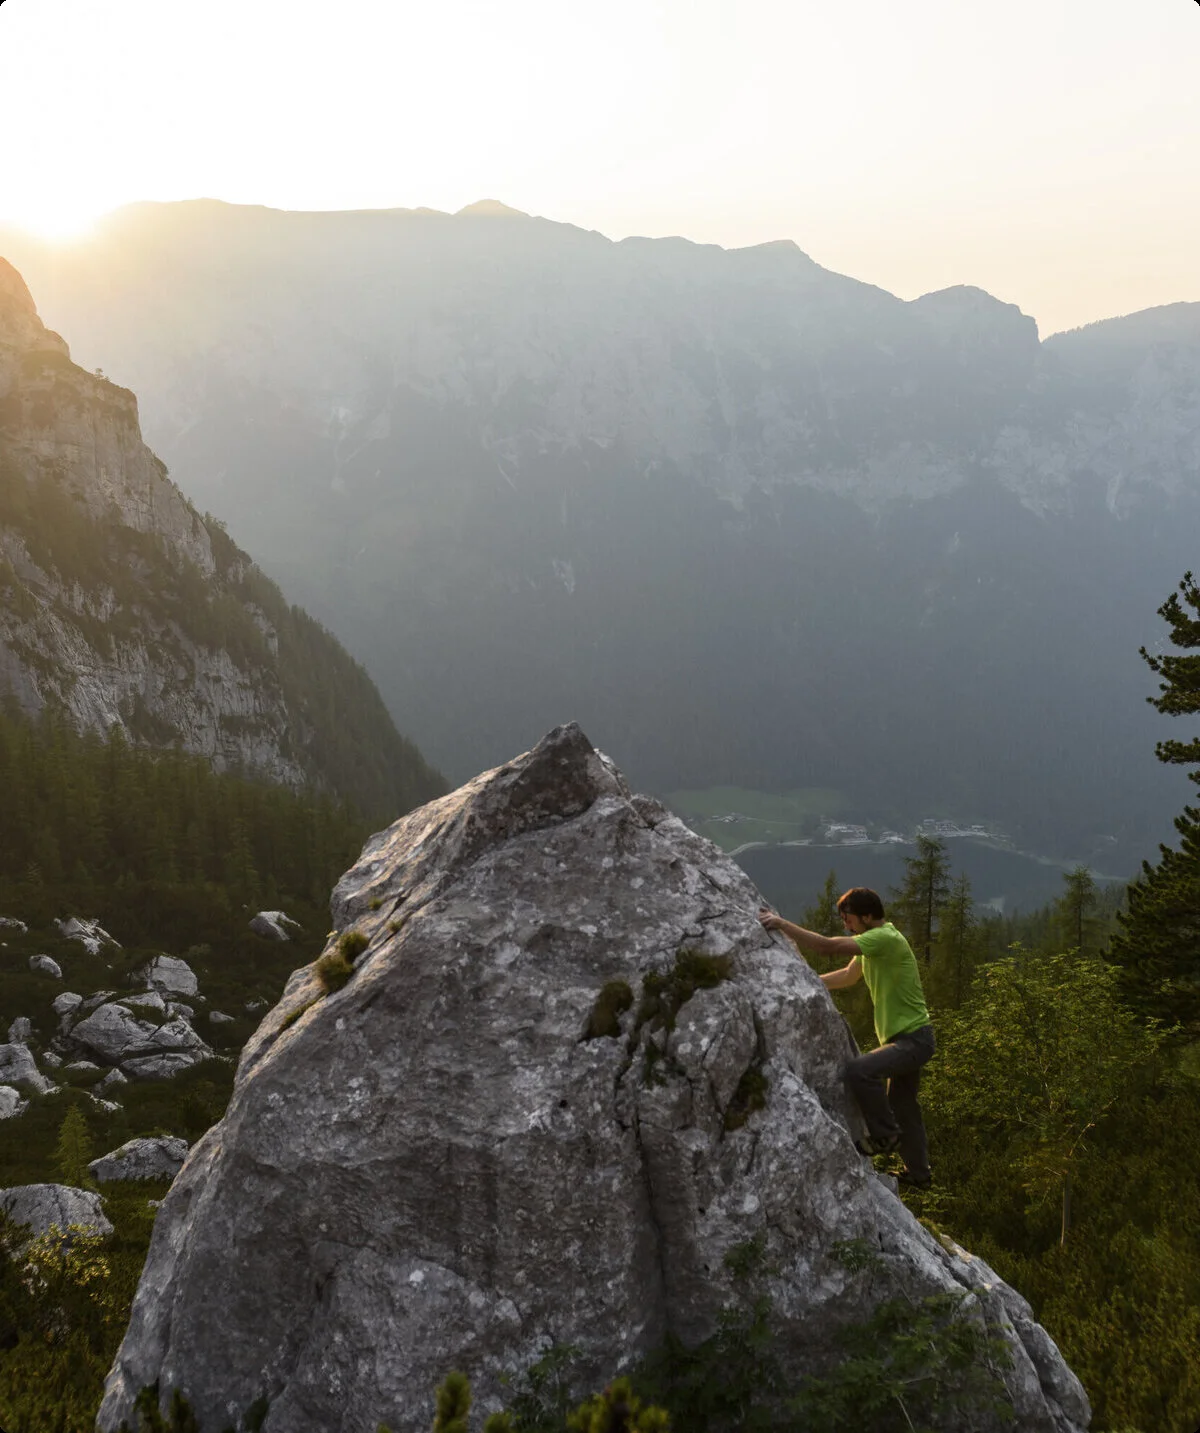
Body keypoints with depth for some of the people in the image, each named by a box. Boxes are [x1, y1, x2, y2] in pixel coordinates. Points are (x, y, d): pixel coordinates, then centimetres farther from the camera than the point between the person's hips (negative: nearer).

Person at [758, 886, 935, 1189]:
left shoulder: (886, 938, -22)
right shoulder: (873, 942, 10)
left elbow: (828, 946, -30)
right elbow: (848, 975, 22)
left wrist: (782, 924, -28)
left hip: (914, 1040, -10)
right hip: (903, 1038, 10)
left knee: (858, 1070, -28)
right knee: (902, 1106, 19)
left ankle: (885, 1134, -8)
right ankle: (918, 1173, 34)